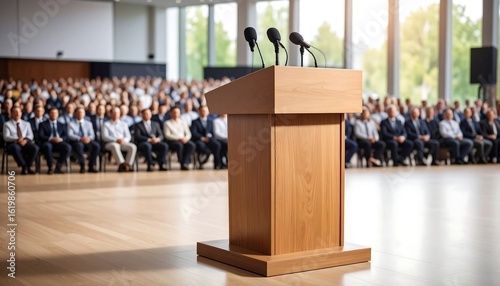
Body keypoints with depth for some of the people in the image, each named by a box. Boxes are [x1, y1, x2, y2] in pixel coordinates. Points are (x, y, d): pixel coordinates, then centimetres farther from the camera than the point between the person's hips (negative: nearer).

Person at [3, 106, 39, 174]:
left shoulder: (26, 124, 22)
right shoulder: (7, 124, 11)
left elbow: (30, 135, 9)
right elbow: (6, 137, -3)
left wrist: (25, 140, -15)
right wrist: (17, 139, -21)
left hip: (25, 143, 3)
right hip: (13, 143, -3)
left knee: (35, 148, -31)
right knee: (15, 148, -41)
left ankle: (28, 166, -22)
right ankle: (23, 167, -34)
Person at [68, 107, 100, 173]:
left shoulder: (88, 123, 20)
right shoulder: (71, 124, 10)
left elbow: (92, 134, 8)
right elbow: (70, 135, -6)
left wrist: (89, 138, -18)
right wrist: (80, 139, -23)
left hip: (87, 142, 3)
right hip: (76, 142, -3)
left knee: (96, 145, -30)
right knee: (79, 145, -41)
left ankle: (91, 166, -23)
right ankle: (82, 166, -32)